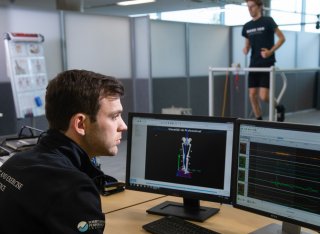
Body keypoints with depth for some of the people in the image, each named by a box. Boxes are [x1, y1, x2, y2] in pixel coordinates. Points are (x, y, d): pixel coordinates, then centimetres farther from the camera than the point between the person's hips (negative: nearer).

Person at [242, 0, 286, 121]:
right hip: (254, 65, 5)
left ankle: (279, 107, 21)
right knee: (252, 95, 1)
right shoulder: (247, 26, 10)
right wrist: (245, 49, -4)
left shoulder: (267, 21, -5)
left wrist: (270, 51, -16)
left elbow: (282, 38, -3)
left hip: (267, 64, -5)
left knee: (264, 96, -11)